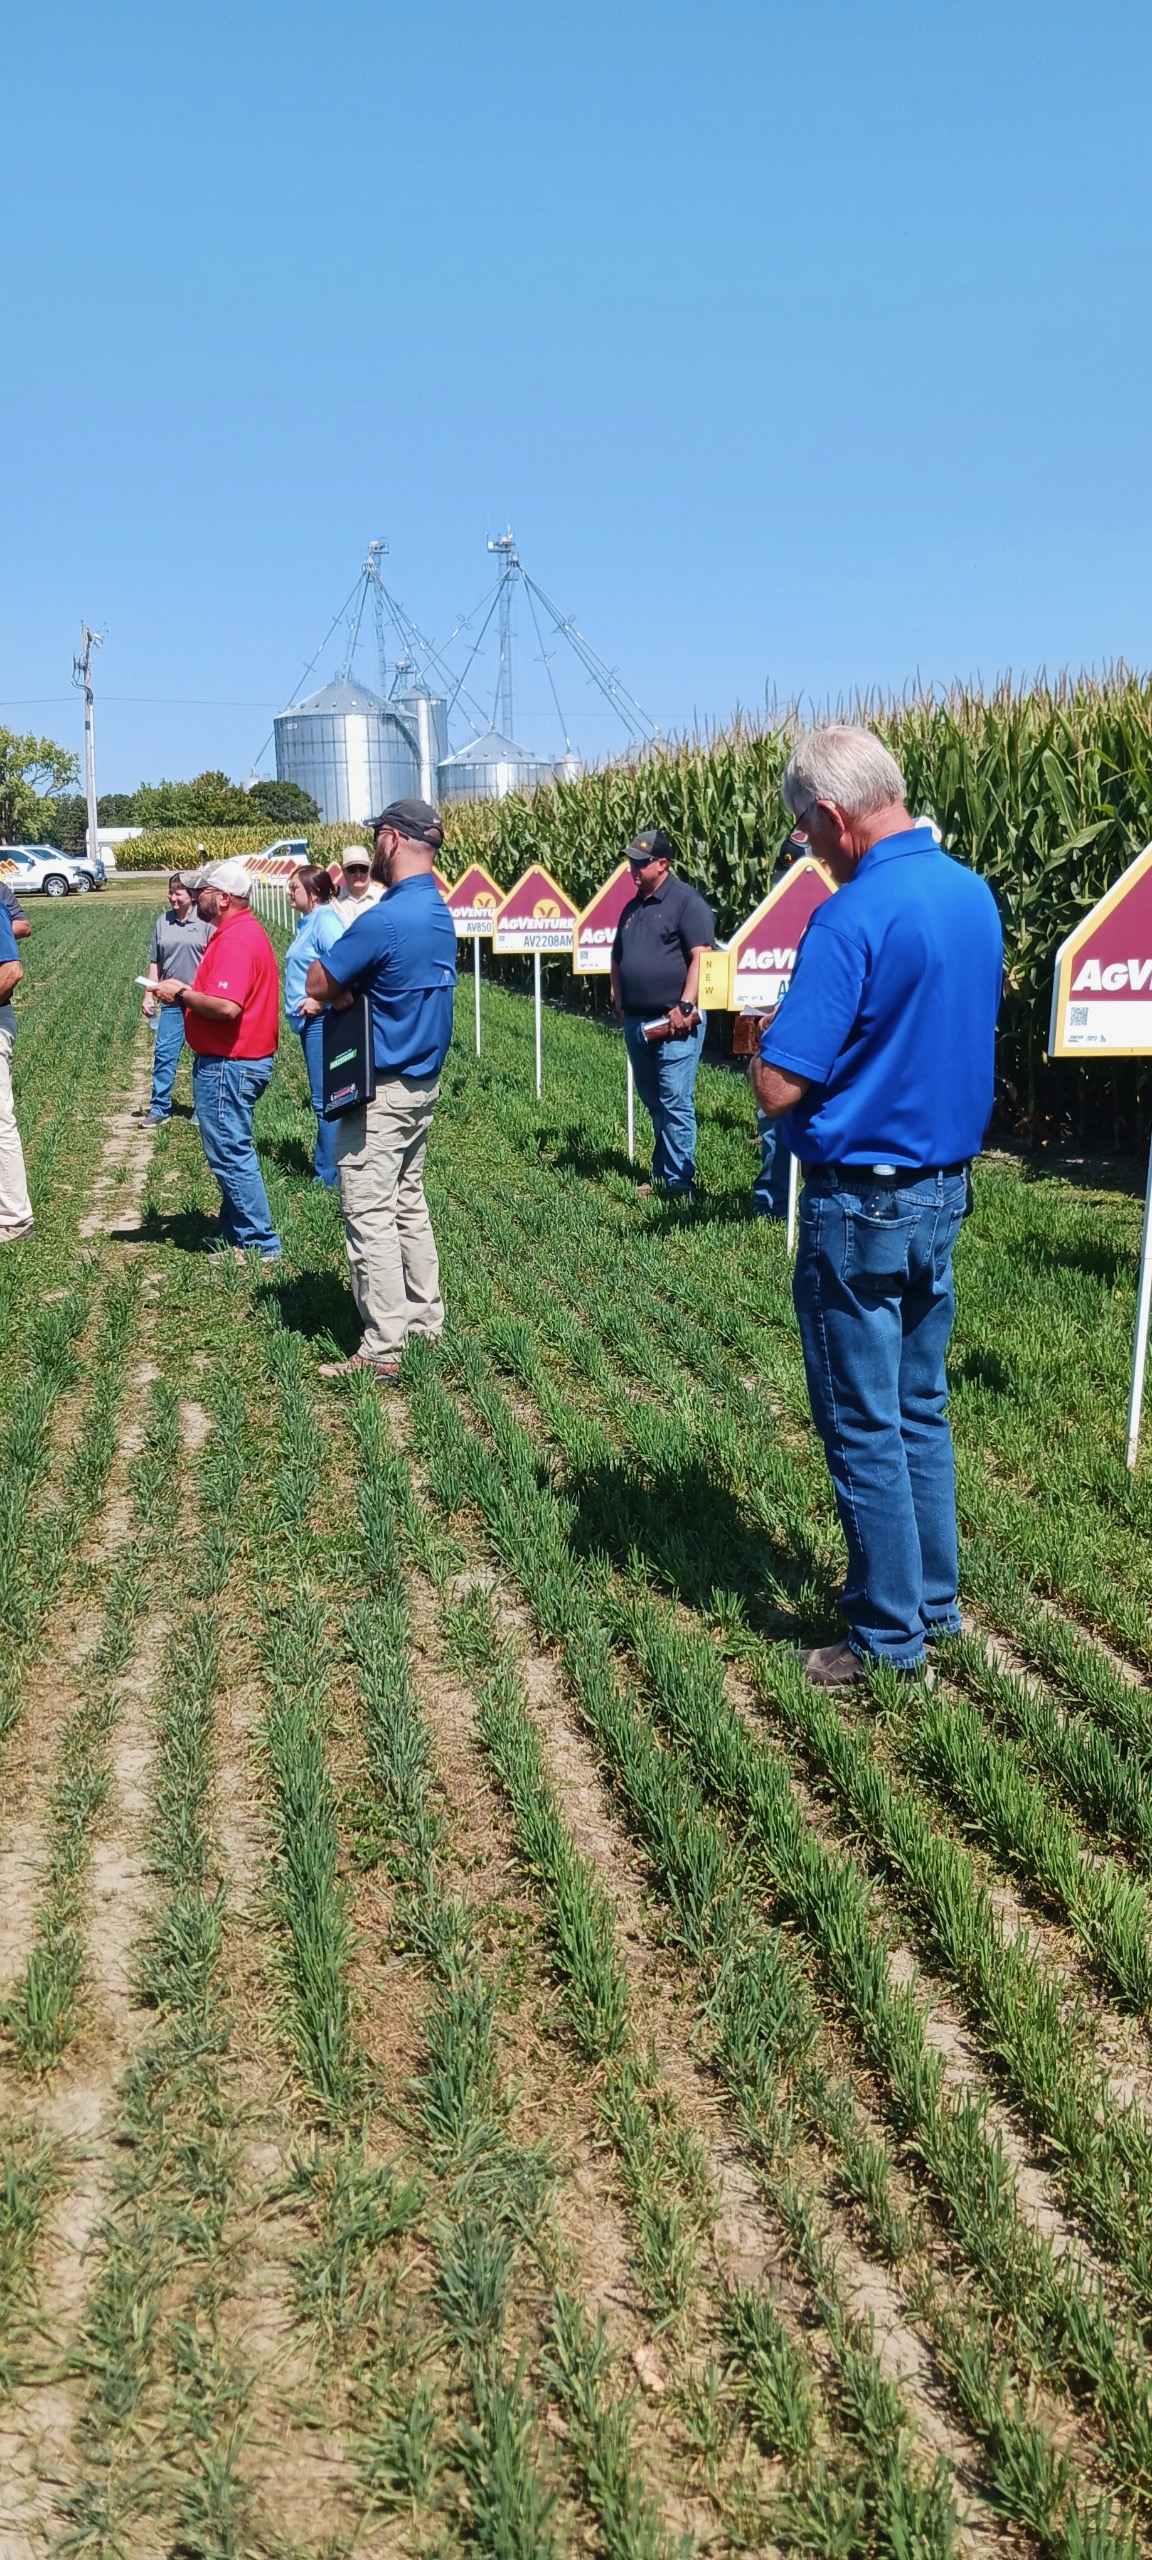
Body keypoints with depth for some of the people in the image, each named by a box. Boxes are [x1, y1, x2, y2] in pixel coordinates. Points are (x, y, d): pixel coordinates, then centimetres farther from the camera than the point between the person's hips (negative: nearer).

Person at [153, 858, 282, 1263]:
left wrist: (182, 994, -15)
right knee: (233, 1150, 18)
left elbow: (227, 1006, -30)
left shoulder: (235, 941, -20)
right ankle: (235, 1231, 28)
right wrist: (189, 992, 6)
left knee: (230, 1153, -4)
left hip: (227, 1065, -11)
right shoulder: (245, 931, 14)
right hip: (242, 1059, 11)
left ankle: (259, 1244, 1)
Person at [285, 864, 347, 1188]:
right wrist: (307, 1002, 14)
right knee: (325, 1100, 16)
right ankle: (324, 1166, 24)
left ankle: (328, 1176, -1)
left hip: (322, 1020, -11)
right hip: (311, 1021, 11)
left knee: (325, 1101, -6)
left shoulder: (325, 920, -15)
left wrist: (320, 1001, -22)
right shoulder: (309, 922, 15)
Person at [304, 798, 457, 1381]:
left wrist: (335, 931, 0)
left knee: (369, 1215, -3)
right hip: (423, 1082, 9)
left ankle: (383, 1350, 0)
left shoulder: (382, 921, -23)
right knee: (407, 1203, 18)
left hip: (381, 1092, -9)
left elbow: (318, 985, -13)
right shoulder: (440, 914, 7)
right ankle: (425, 1323, 26)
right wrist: (336, 995, 2)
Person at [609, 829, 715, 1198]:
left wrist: (685, 1007, -20)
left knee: (675, 1102, -7)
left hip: (673, 1022, -8)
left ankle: (679, 1182, -1)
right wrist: (619, 1002, 15)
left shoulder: (687, 902, -7)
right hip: (636, 1022, 8)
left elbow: (701, 957, -15)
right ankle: (662, 1172, 23)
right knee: (652, 1101, 14)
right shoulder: (632, 907, 17)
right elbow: (618, 958, 26)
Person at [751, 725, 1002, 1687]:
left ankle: (890, 1638, 16)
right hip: (945, 1189, 8)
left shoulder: (852, 918, -22)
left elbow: (780, 1089, -23)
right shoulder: (975, 895, 4)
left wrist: (763, 1044, -2)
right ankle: (935, 1600, 31)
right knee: (920, 1409, 19)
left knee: (863, 1428, 5)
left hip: (860, 1206, -8)